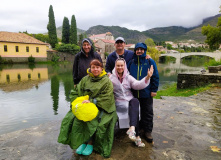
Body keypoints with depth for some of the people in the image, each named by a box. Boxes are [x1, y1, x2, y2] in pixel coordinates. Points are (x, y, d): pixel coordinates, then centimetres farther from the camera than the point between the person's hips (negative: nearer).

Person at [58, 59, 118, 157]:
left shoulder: (107, 81, -1)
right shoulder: (85, 79, 11)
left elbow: (106, 98, -10)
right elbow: (75, 92, 14)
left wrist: (91, 101, -18)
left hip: (101, 108, -4)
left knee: (91, 120, -29)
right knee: (76, 119, -22)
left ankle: (90, 143, -5)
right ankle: (82, 142, -4)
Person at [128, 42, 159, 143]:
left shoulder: (150, 62, -2)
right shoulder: (131, 62, 7)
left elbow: (155, 77, -2)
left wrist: (154, 90, -7)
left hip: (146, 93, -3)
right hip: (133, 93, 3)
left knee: (147, 113, 6)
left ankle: (147, 131, 20)